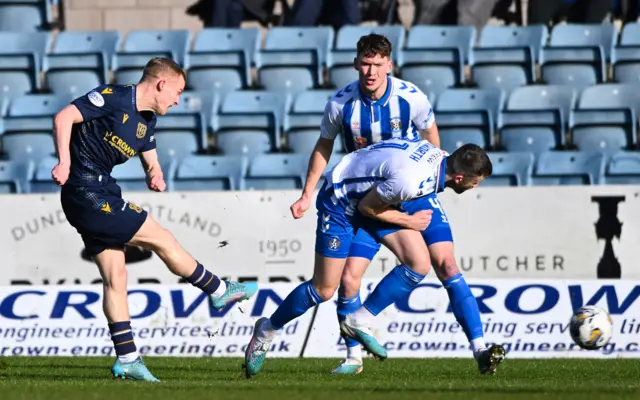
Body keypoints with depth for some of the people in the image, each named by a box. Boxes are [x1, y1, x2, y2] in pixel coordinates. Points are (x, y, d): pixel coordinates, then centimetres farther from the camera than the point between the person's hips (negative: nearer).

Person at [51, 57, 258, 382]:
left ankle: (127, 359, 7)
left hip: (101, 192, 10)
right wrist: (65, 161, -30)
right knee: (162, 240, -1)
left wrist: (156, 177, -4)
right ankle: (218, 291, 14)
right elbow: (64, 117, -18)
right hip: (88, 194, -10)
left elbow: (151, 162, 21)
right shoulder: (114, 98, -13)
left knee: (115, 279, 7)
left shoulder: (146, 120, 13)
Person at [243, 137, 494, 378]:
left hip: (373, 193, 8)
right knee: (324, 290, -3)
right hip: (340, 201, -8)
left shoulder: (440, 156, -14)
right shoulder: (408, 181, -38)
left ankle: (359, 322, 9)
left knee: (419, 264, -5)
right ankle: (266, 331, 20)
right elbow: (367, 206, -22)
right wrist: (408, 221, -11)